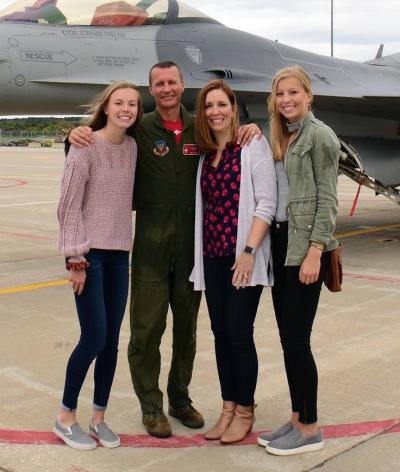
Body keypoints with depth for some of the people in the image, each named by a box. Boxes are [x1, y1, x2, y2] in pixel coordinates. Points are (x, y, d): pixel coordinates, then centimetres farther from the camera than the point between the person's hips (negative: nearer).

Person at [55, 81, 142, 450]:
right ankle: (66, 417, 14)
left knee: (111, 340, 7)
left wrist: (124, 247, 7)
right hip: (89, 254, -5)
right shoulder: (86, 146, -10)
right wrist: (76, 258, -14)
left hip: (119, 254, 6)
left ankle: (99, 417, 21)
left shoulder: (132, 147, 7)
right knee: (95, 337, -5)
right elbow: (69, 206, -12)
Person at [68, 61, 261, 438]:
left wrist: (249, 131, -1)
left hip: (192, 244, 3)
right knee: (147, 327, 2)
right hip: (151, 245, -3)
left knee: (187, 326, 14)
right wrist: (76, 135, -18)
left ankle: (180, 398, 30)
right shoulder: (139, 131, -3)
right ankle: (150, 405, 18)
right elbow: (98, 145, 3)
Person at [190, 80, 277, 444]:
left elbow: (266, 203, -11)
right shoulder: (205, 154, 12)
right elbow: (205, 206, 13)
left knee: (239, 333, -2)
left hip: (243, 256, -5)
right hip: (212, 257, 6)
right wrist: (201, 253, 3)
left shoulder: (253, 146, -5)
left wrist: (249, 251, -17)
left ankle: (245, 413, 15)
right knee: (220, 333, 9)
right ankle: (228, 408, 22)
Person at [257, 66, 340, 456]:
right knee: (288, 337, 11)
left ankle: (310, 429, 9)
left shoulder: (319, 135, -7)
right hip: (280, 241, 8)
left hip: (305, 245, -8)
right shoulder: (280, 137, 15)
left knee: (296, 338, -4)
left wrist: (315, 252, -18)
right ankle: (296, 419, 23)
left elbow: (327, 198, -12)